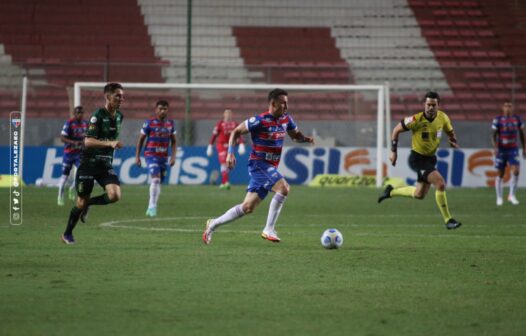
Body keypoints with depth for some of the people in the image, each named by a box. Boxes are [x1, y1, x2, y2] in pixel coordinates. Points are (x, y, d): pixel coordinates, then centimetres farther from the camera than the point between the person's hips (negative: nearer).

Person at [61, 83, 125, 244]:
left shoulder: (119, 116, 6)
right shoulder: (98, 115, -16)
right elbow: (88, 141, -25)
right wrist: (109, 143, -35)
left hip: (106, 164, 5)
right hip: (89, 163, -5)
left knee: (115, 195, -19)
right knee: (81, 202, 2)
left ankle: (88, 204, 11)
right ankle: (67, 234, 24)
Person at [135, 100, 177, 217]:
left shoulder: (171, 124, 8)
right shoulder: (149, 123, -4)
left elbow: (173, 142, 15)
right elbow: (140, 140, 2)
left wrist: (173, 156, 3)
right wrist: (137, 156, -1)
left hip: (163, 157, 5)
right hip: (151, 155, -5)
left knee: (158, 183, 8)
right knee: (155, 179, -20)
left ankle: (151, 207, 20)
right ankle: (152, 206, -16)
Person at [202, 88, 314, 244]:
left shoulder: (286, 119, 5)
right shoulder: (260, 121, -15)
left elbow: (295, 135, 21)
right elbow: (236, 132, -7)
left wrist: (306, 138, -2)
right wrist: (230, 153, -16)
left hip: (271, 167, 8)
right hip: (259, 163, -7)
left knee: (248, 207, 9)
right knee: (283, 188, -27)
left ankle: (213, 224, 25)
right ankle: (269, 230, -20)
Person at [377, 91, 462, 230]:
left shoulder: (443, 118, -6)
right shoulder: (417, 120, -21)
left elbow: (450, 131, 13)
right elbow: (397, 130, -9)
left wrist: (454, 141, -9)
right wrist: (393, 151, -8)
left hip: (430, 158, 7)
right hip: (417, 159, -7)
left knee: (419, 195, 17)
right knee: (440, 183, -22)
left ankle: (391, 191, 39)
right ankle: (448, 220, -13)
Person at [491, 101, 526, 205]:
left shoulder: (517, 119, 4)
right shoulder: (498, 120, -5)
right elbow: (493, 135, -6)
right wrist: (495, 147, -22)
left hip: (513, 150, 1)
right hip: (501, 150, -1)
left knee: (515, 171, -16)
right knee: (500, 174, 4)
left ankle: (512, 195, -3)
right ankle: (499, 198, 17)